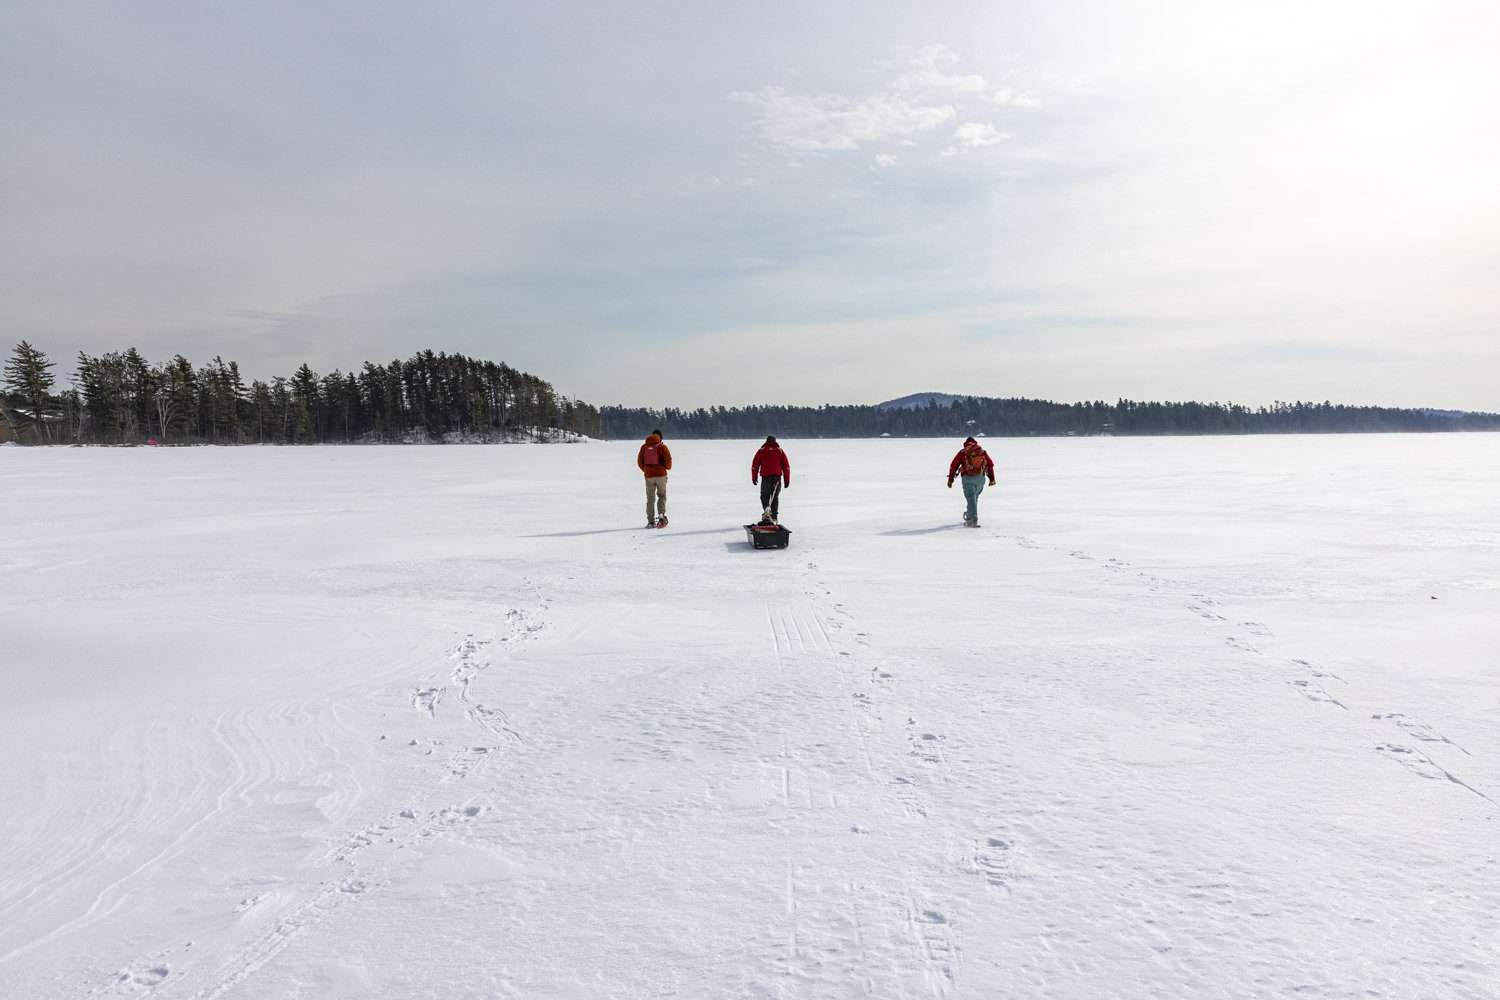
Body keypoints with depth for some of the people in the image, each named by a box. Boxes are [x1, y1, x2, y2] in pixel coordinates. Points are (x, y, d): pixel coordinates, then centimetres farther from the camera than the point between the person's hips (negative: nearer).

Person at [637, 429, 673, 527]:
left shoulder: (644, 446, 5)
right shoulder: (662, 446, -5)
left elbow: (639, 461, 5)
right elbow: (668, 459, -11)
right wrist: (668, 467, 10)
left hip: (649, 475, 2)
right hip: (661, 474, -2)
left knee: (650, 499, 10)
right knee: (662, 496, 10)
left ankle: (651, 521, 7)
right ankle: (661, 515, -12)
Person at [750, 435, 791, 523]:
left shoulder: (761, 451, 5)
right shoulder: (780, 451, 9)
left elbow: (755, 465, 4)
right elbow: (786, 466, 6)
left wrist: (754, 477, 12)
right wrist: (787, 480, 10)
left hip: (765, 477, -2)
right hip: (777, 478, 2)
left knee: (764, 496, 9)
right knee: (775, 497, 13)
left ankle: (766, 511, -16)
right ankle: (774, 517, 13)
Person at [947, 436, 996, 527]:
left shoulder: (962, 452, 7)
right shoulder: (982, 451, 14)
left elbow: (954, 465, 2)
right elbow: (990, 464, 10)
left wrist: (950, 479, 6)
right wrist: (992, 478, 14)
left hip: (968, 478, -3)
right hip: (980, 478, 3)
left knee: (971, 499, -4)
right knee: (974, 498, 20)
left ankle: (973, 520, -14)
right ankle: (970, 517, 28)